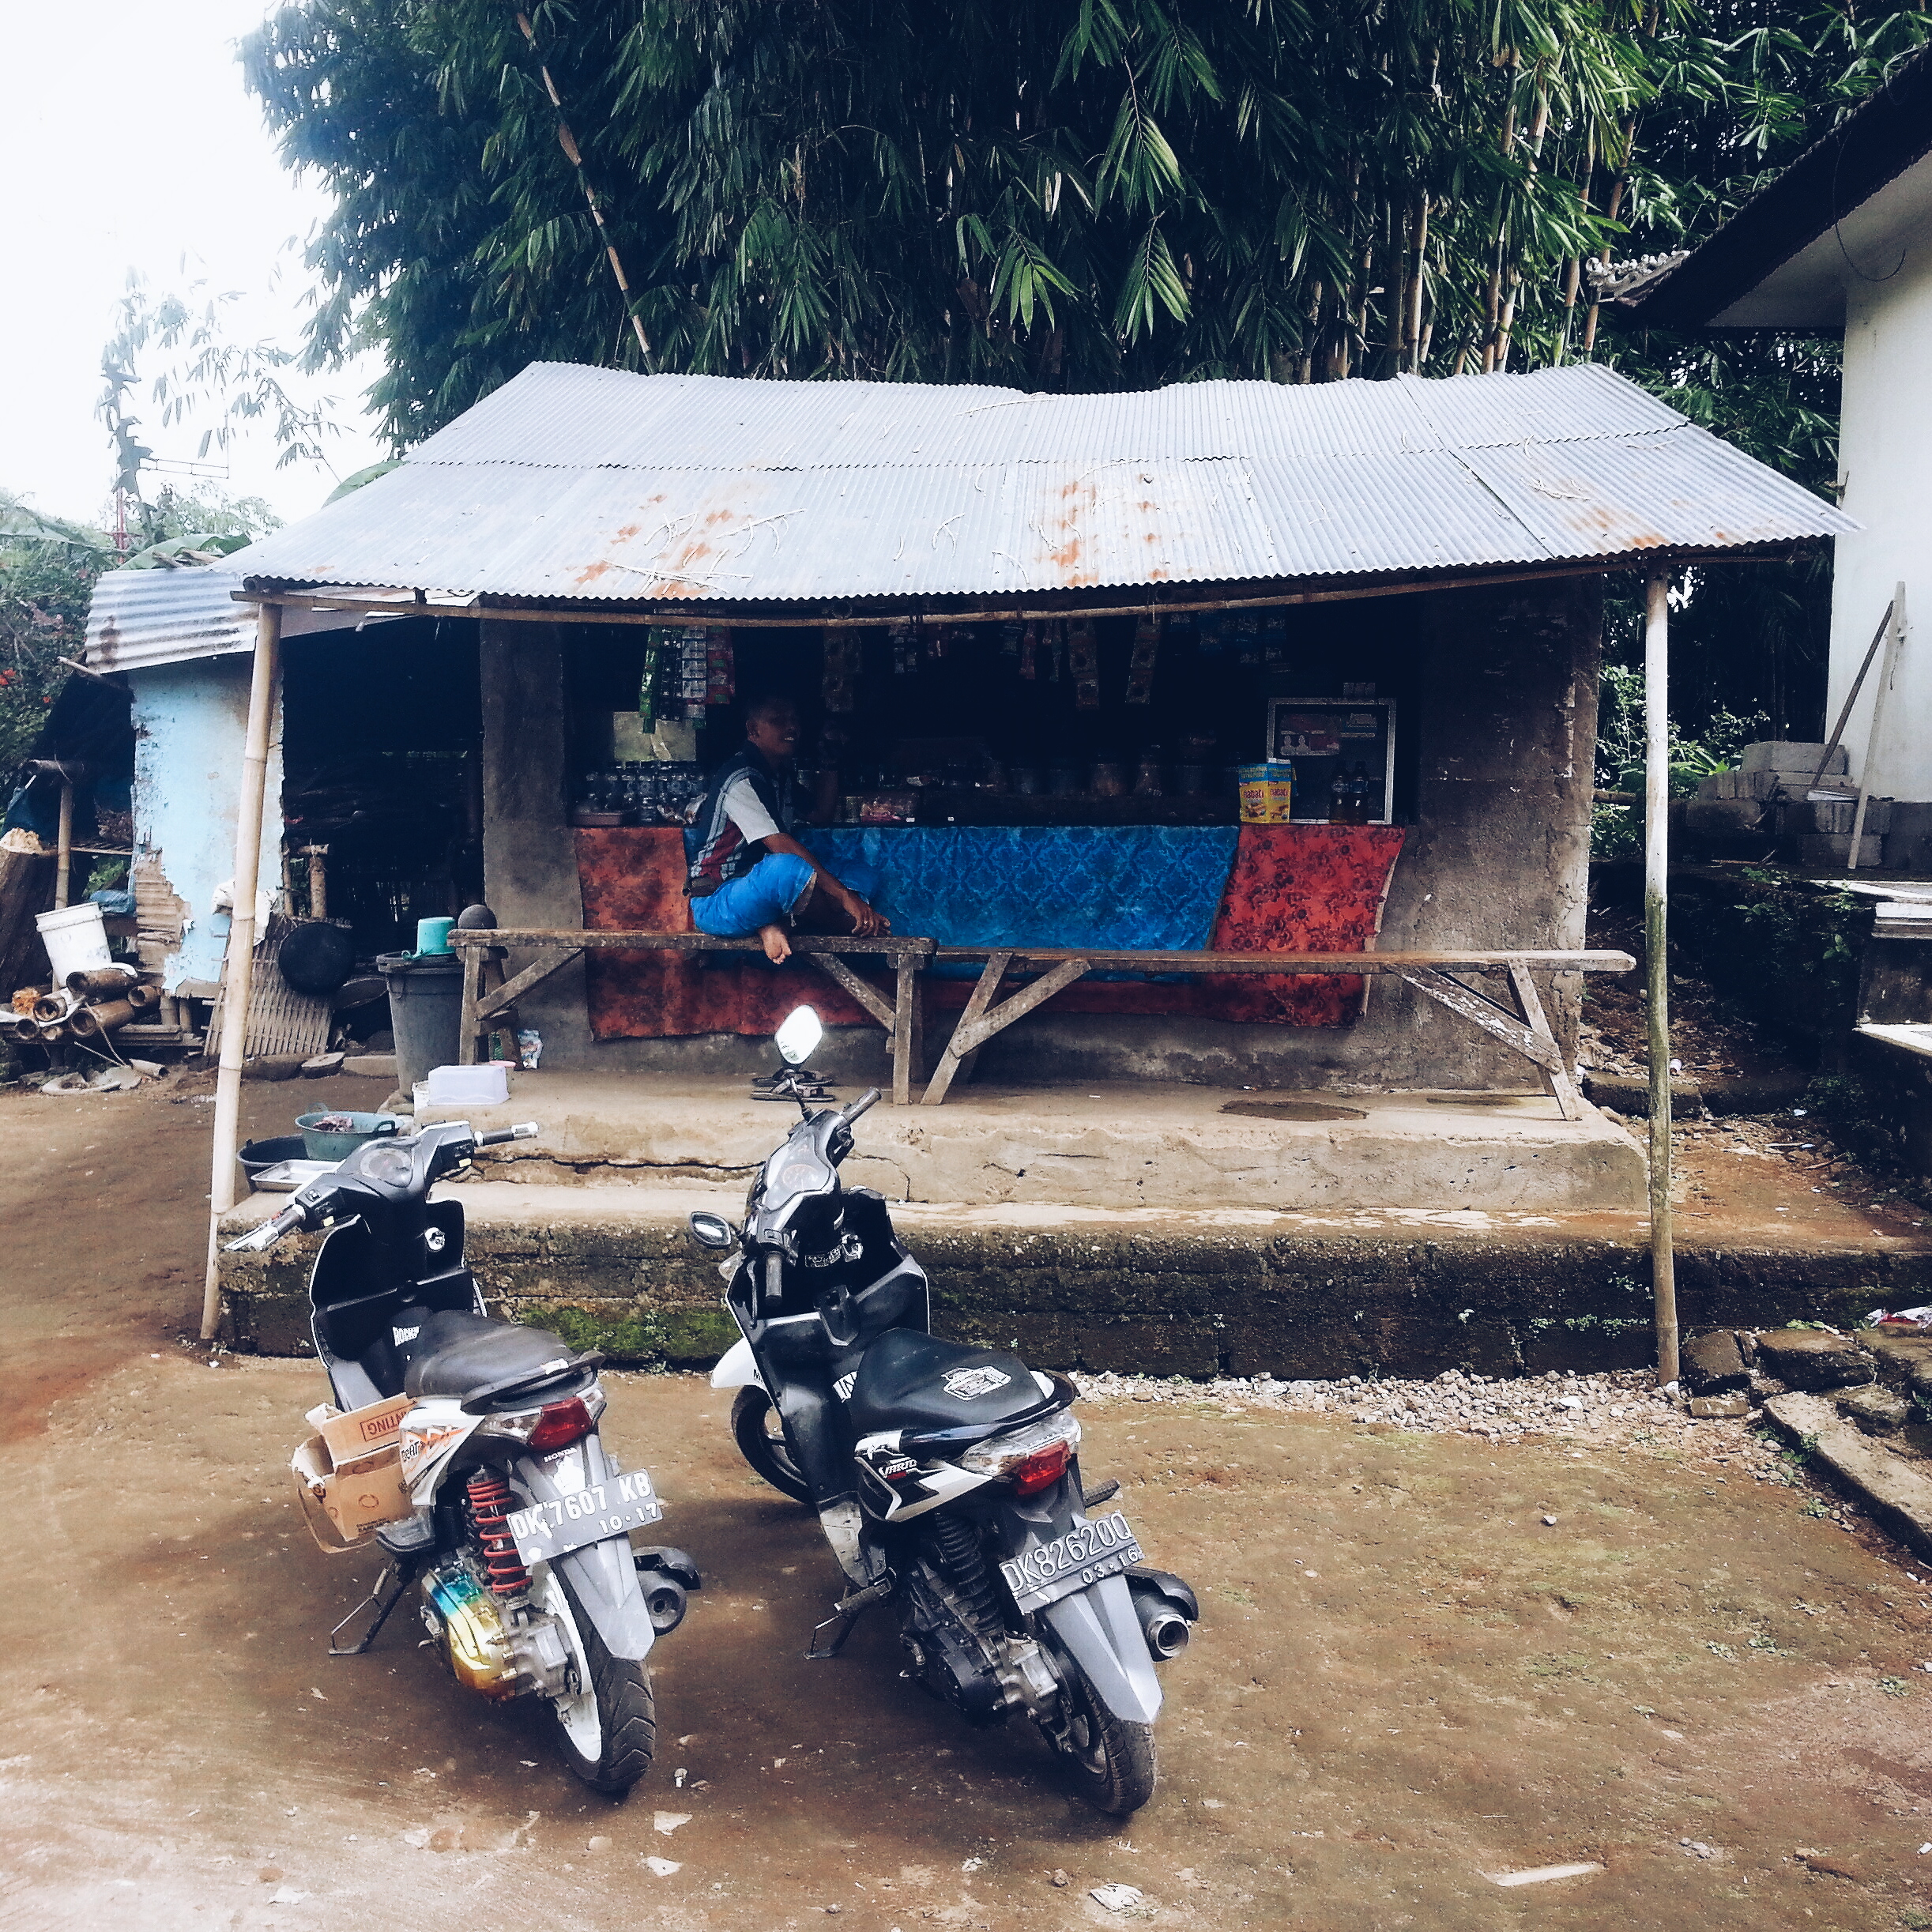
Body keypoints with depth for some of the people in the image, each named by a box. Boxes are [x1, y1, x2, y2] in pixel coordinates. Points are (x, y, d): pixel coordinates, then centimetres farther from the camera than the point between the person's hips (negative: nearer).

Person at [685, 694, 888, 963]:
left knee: (866, 876, 1)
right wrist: (845, 895, -32)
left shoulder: (786, 774, 13)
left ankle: (773, 922, -18)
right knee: (785, 867, -42)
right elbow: (780, 845, -27)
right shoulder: (741, 777, -17)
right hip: (715, 905, -10)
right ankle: (860, 929, -19)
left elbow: (819, 817, 24)